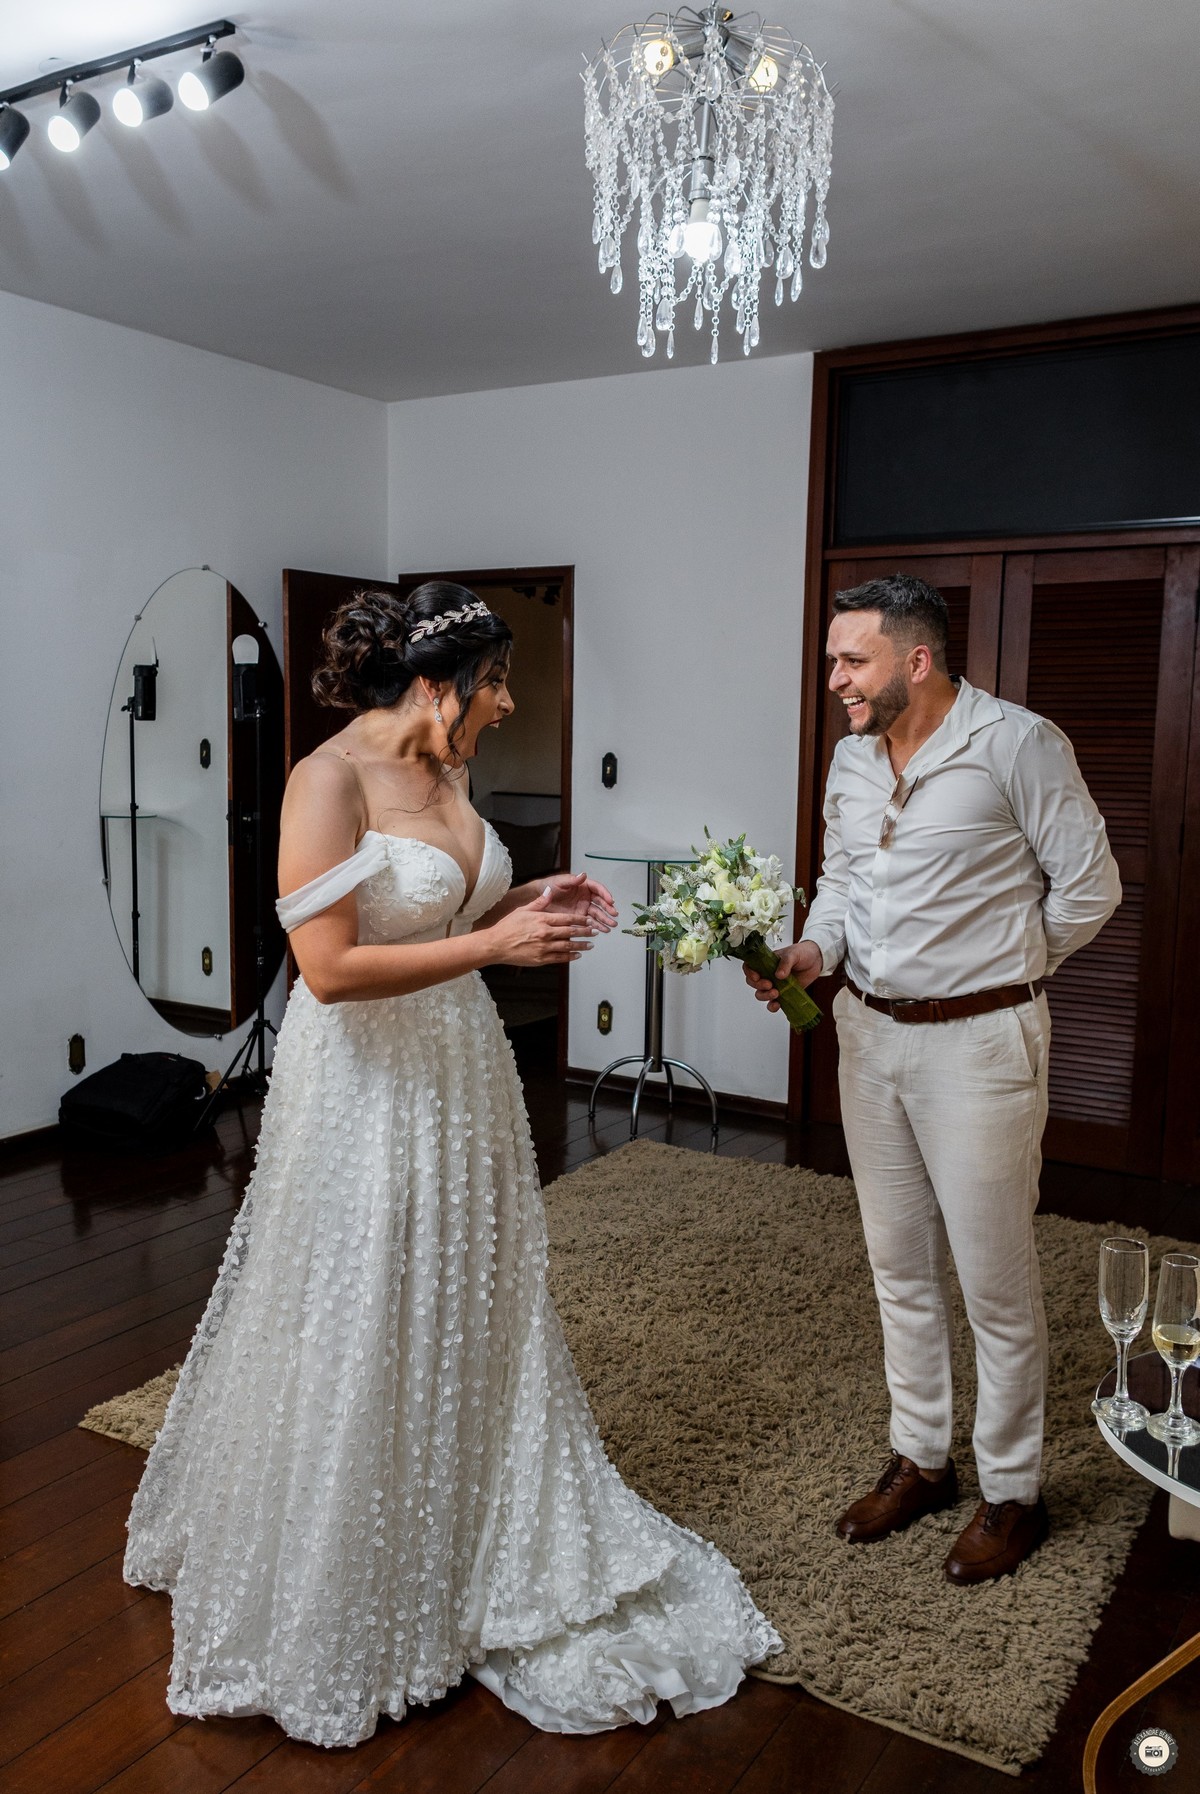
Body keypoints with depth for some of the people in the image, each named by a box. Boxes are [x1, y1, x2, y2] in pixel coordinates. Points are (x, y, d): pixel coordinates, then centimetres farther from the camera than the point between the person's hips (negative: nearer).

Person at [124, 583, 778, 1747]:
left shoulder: (444, 775, 5)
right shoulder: (327, 782, -19)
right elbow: (330, 968, -24)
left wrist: (532, 903, 1)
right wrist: (495, 943, -23)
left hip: (459, 1074, 8)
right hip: (366, 1089, -8)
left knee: (469, 1321, 19)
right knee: (363, 1340, 7)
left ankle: (464, 1552, 42)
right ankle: (333, 1608, 32)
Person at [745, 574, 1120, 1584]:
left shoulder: (1018, 744, -14)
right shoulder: (851, 758, 6)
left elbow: (1089, 887, -7)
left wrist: (1003, 971, 2)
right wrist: (814, 952, -3)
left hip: (977, 1043, -6)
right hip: (869, 1034, 7)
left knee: (996, 1279, 6)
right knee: (899, 1266, 17)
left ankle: (1012, 1491, 26)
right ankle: (920, 1461, 35)